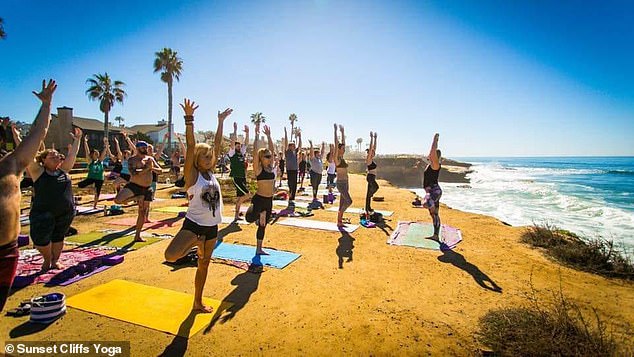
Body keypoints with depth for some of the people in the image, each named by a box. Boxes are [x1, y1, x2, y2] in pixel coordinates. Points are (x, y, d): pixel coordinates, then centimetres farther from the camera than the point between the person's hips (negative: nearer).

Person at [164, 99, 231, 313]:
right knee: (171, 255, -28)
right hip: (193, 224, -5)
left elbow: (217, 145, 6)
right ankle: (194, 243, 7)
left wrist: (221, 122, 8)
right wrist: (189, 119, -26)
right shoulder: (192, 175, -10)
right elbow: (190, 146, -20)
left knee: (204, 264, 17)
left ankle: (198, 303, 35)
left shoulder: (211, 172, 5)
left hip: (212, 227, 5)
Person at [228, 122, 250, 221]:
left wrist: (247, 132, -3)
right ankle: (237, 210, 6)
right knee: (246, 194, -14)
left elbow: (246, 143, 8)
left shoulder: (242, 153, 12)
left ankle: (237, 216, 17)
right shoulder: (232, 153, -4)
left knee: (240, 197, 10)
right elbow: (233, 143, -17)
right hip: (236, 178, -7)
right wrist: (235, 130, -22)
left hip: (243, 178, 7)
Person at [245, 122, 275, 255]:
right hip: (259, 199, -6)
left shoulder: (271, 167, 8)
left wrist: (268, 136, 10)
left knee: (263, 225, 14)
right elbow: (255, 152, -17)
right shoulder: (258, 168, -8)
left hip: (269, 200, 6)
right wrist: (257, 135, -15)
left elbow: (272, 150, 11)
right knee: (250, 219, -21)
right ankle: (258, 214, 14)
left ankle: (259, 249, 26)